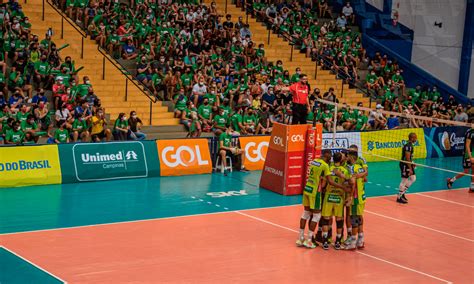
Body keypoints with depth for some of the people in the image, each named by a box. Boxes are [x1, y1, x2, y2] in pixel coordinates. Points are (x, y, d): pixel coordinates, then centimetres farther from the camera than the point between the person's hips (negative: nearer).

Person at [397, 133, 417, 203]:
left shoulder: (410, 145, 11)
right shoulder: (408, 146, -21)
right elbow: (407, 158, -23)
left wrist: (412, 164, 18)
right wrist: (410, 169, -23)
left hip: (408, 164, 10)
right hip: (404, 165, -10)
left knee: (413, 178, 12)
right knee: (404, 181, -3)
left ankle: (402, 192, 19)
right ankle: (399, 197, 6)